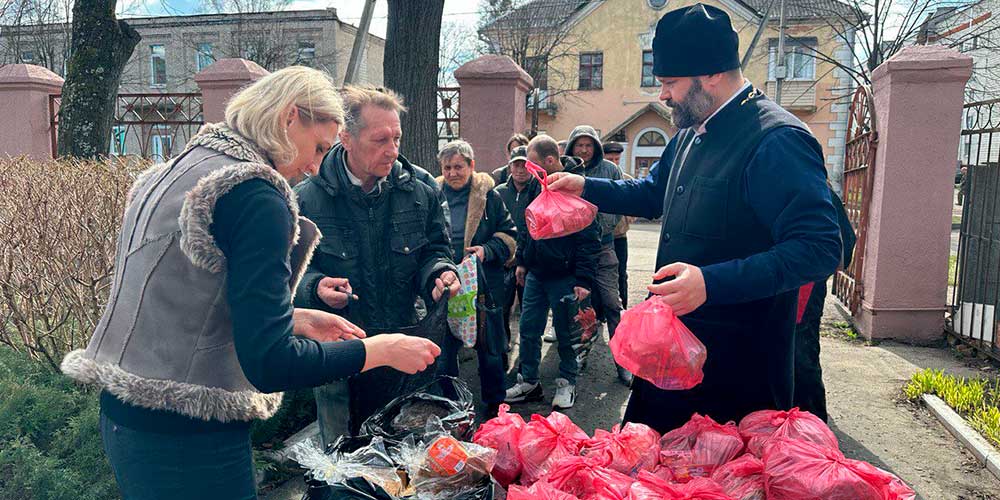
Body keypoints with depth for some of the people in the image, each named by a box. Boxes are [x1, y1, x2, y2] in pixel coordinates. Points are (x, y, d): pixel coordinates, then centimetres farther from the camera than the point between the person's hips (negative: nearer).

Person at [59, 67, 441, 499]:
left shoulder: (174, 171, 9)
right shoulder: (256, 194, -19)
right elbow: (269, 363, -23)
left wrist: (295, 319, 13)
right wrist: (381, 350, -12)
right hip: (186, 439, -9)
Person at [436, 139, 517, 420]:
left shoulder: (488, 196, -2)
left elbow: (509, 236, 0)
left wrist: (486, 250, -17)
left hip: (483, 287, -2)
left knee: (489, 348, 11)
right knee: (444, 348, 13)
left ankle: (494, 403, 29)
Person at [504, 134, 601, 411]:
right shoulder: (536, 184, 7)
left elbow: (589, 238, -16)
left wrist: (584, 280, -18)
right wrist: (522, 261, 17)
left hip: (563, 276, -7)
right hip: (535, 274, 7)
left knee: (566, 333, 7)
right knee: (528, 329, 11)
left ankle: (567, 384, 24)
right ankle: (528, 382, 24)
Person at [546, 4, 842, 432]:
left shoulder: (777, 140, -20)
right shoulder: (690, 136, 11)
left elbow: (819, 249, -26)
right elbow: (652, 194, 28)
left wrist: (713, 282, -34)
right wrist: (586, 187, 16)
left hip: (739, 366, -9)